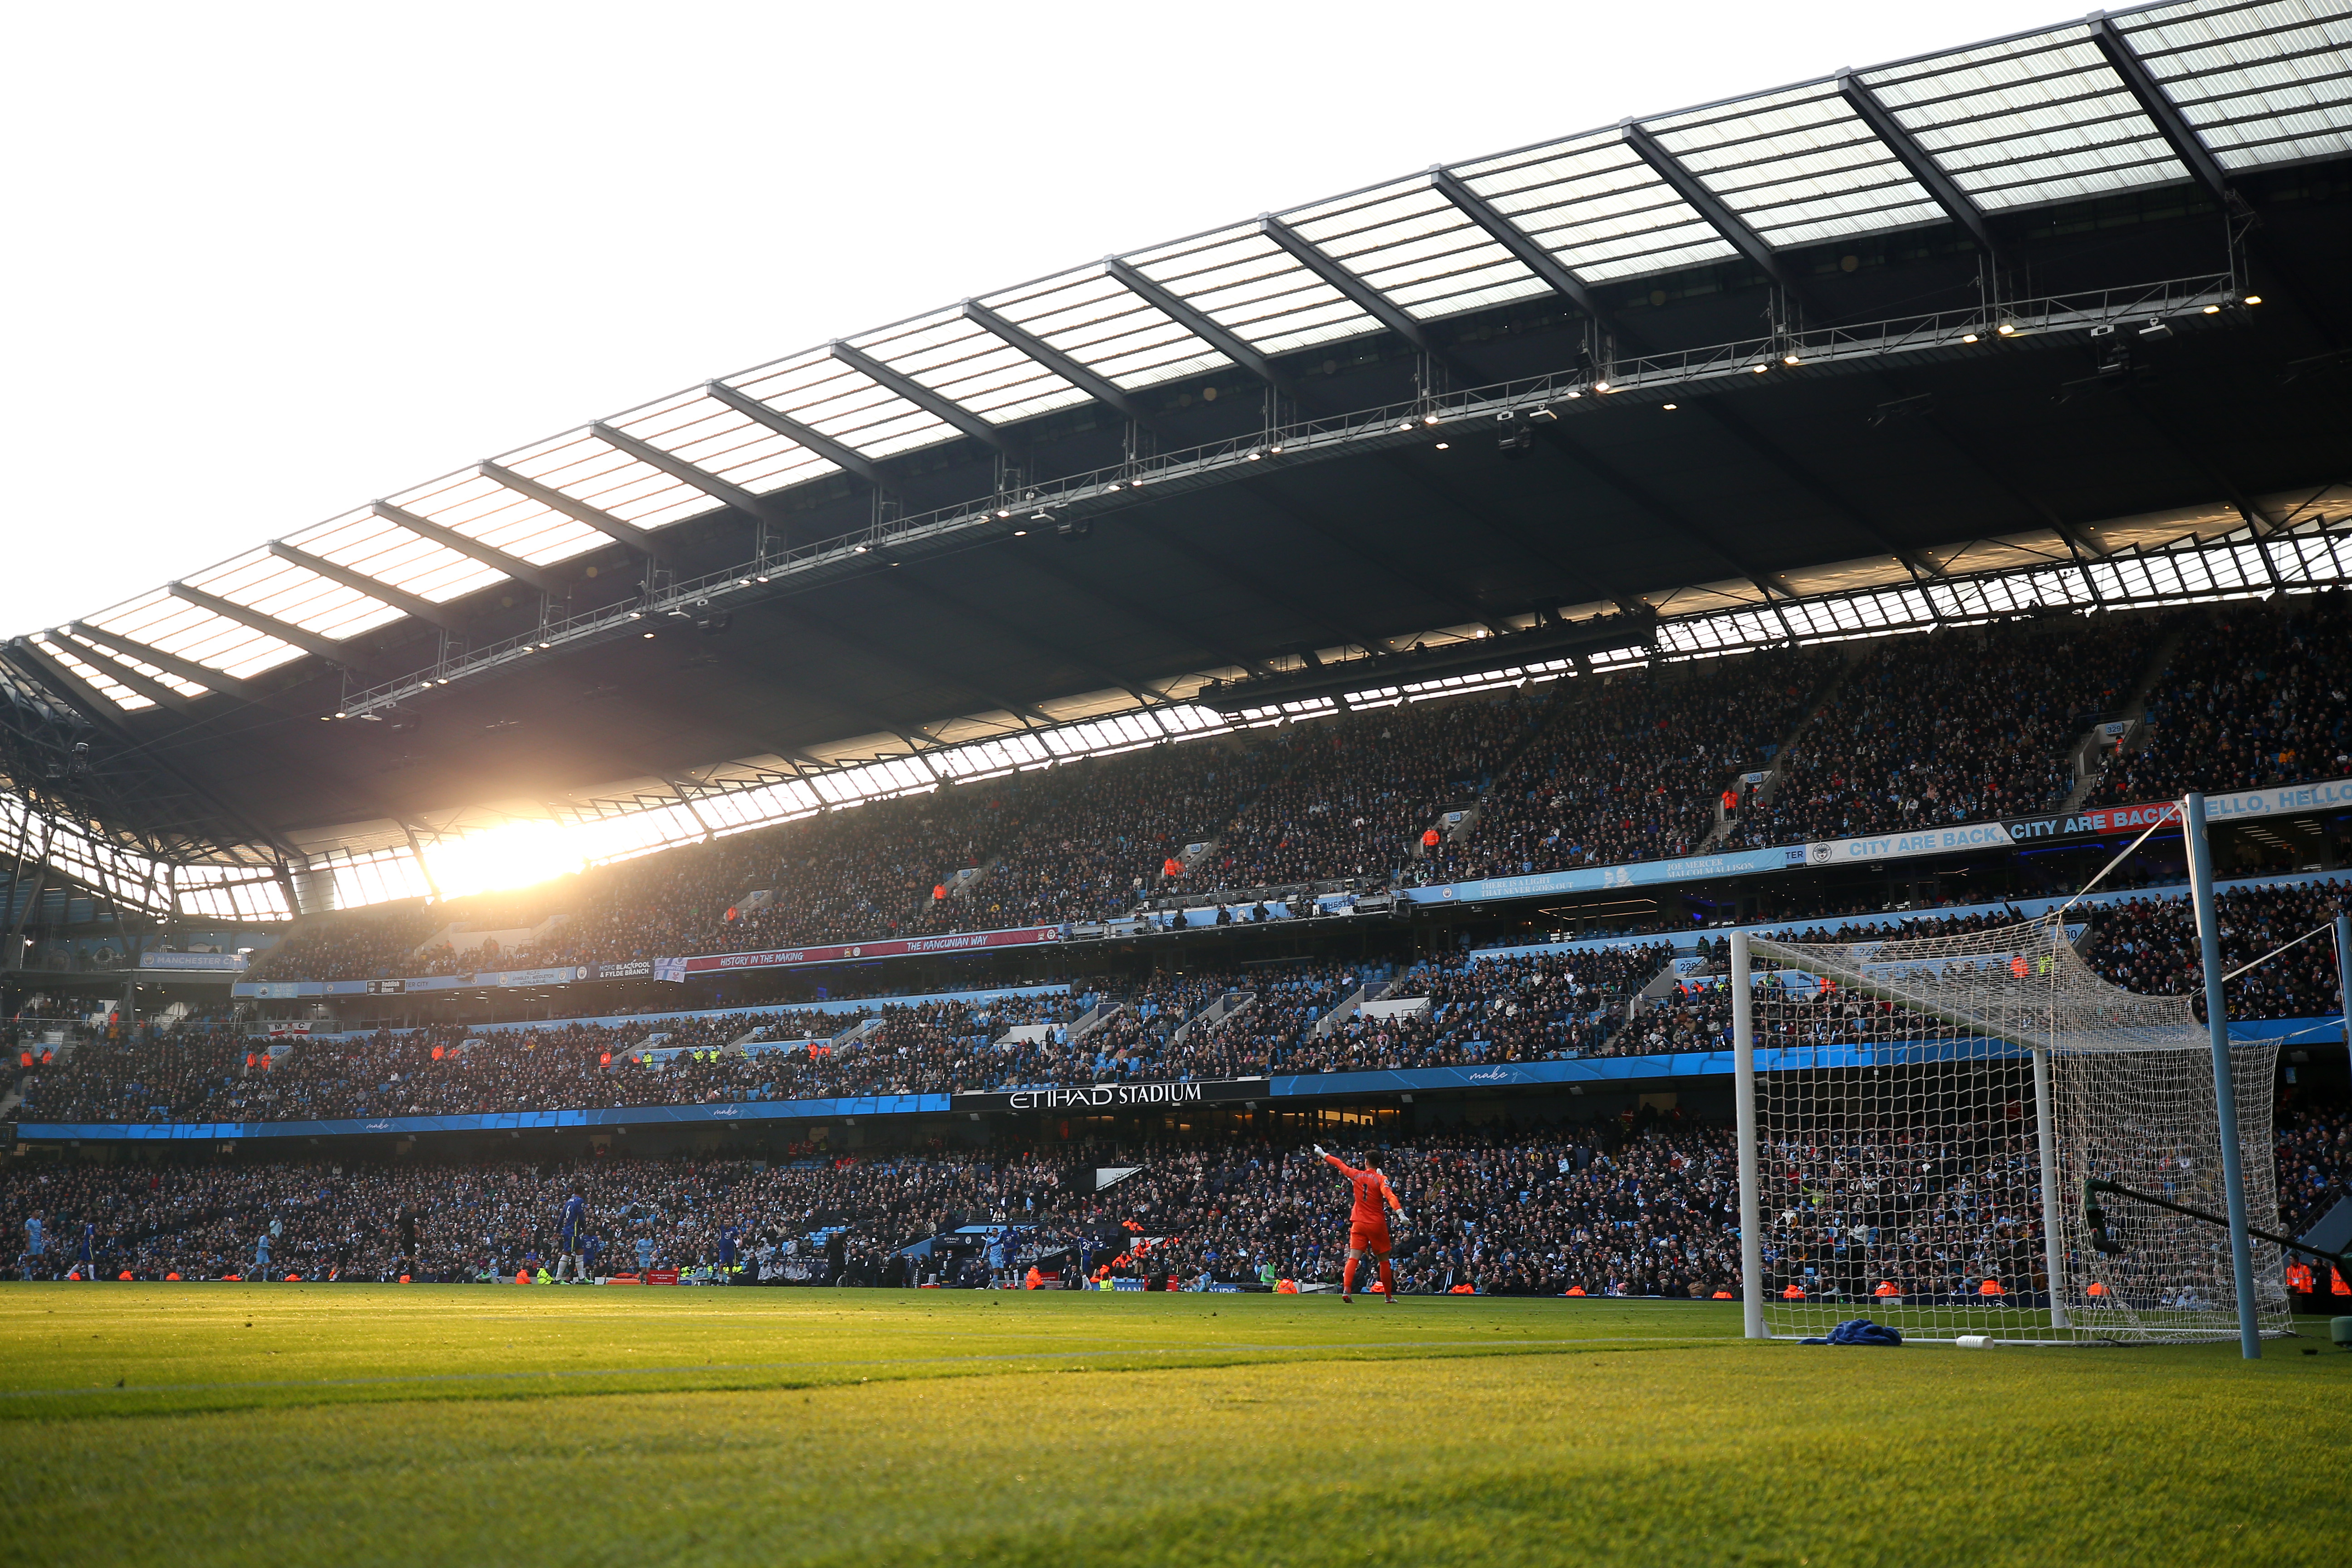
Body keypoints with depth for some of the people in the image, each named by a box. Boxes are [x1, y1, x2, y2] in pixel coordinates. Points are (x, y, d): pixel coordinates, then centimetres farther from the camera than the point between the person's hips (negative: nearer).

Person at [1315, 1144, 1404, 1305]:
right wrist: (1400, 1212, -36)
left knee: (1353, 1258, -3)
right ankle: (1389, 1296, 14)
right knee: (1384, 1260, 9)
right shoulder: (1381, 1179, -7)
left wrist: (1324, 1154, 32)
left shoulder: (1356, 1175, 3)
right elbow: (1389, 1196, -24)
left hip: (1359, 1224, 2)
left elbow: (1339, 1165, 17)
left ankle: (1346, 1290, -22)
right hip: (1377, 1225, -2)